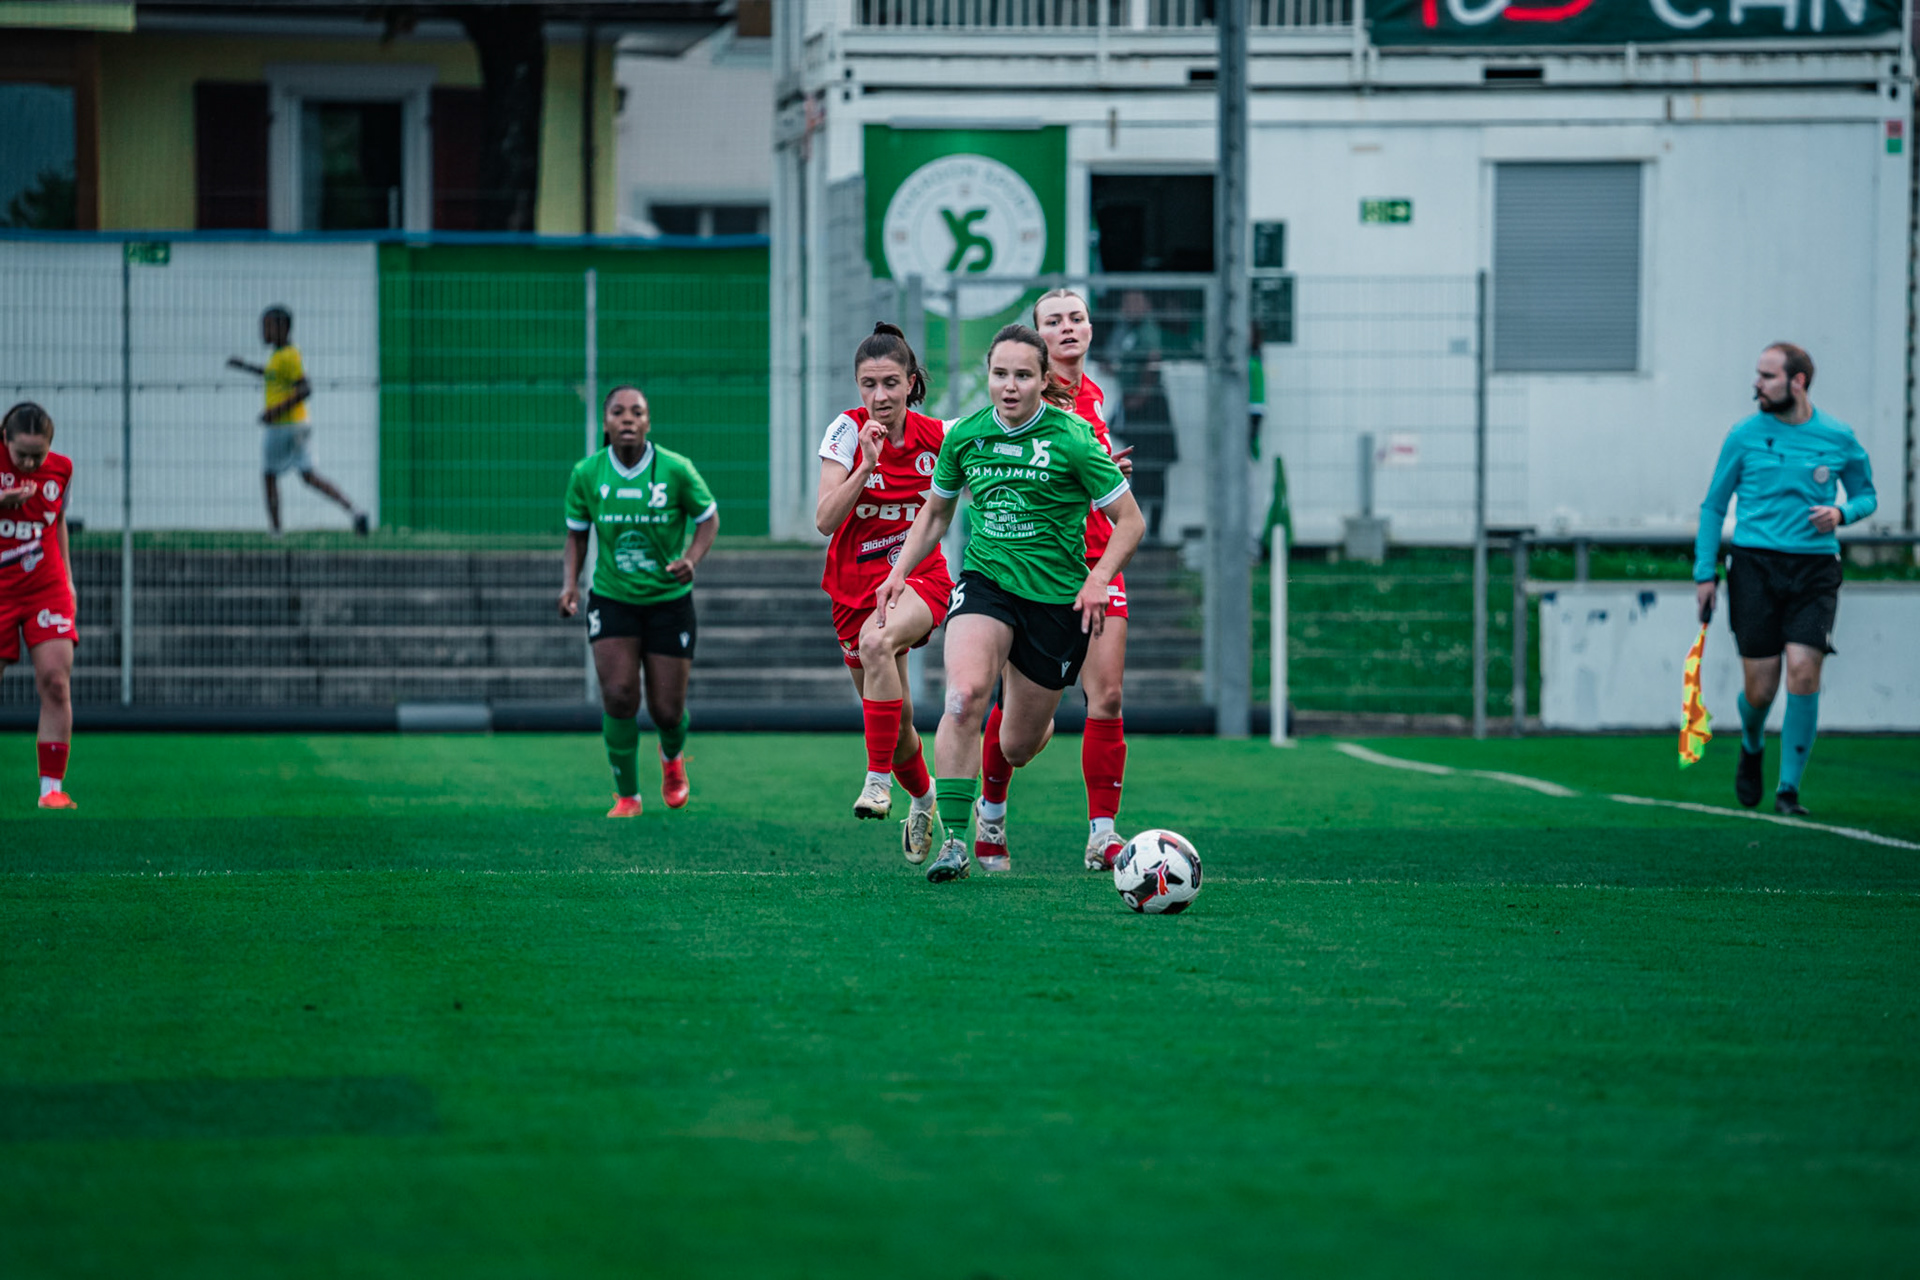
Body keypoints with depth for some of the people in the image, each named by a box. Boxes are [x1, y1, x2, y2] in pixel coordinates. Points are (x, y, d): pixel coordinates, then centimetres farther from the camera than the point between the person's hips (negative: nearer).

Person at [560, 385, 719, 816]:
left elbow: (708, 518, 0)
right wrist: (570, 583, -8)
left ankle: (672, 757, 40)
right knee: (618, 696, -15)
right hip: (612, 599, 1)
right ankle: (627, 796, 3)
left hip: (669, 599, -1)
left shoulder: (675, 470, -13)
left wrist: (691, 559, -18)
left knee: (667, 711, 2)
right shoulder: (586, 474, -7)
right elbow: (576, 532, 7)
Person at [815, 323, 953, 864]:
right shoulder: (848, 431, -10)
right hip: (856, 587, 2)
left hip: (920, 576, -2)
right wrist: (867, 465, -29)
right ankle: (922, 797, 39)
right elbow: (825, 520, -17)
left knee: (877, 641, -36)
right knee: (895, 719, 7)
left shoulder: (935, 436, -6)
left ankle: (879, 777, -31)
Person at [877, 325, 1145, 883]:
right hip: (985, 582, 1)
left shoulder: (1072, 440, -10)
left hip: (1056, 600, -1)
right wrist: (900, 570, 5)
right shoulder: (964, 435, 0)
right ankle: (954, 838, -24)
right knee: (965, 693, -29)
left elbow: (1130, 521, -3)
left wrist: (1098, 579, -17)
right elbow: (935, 512, 18)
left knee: (1018, 746, 7)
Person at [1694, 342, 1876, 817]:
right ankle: (1752, 746, 33)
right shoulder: (1744, 436, 3)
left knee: (1803, 671, -16)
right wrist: (1705, 573, 4)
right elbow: (1713, 506, 10)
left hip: (1814, 567, 0)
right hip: (1754, 564, 0)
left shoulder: (1837, 438, 3)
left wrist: (1841, 513, -7)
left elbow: (1866, 495, 17)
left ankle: (1789, 787, -4)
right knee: (1760, 689, -3)